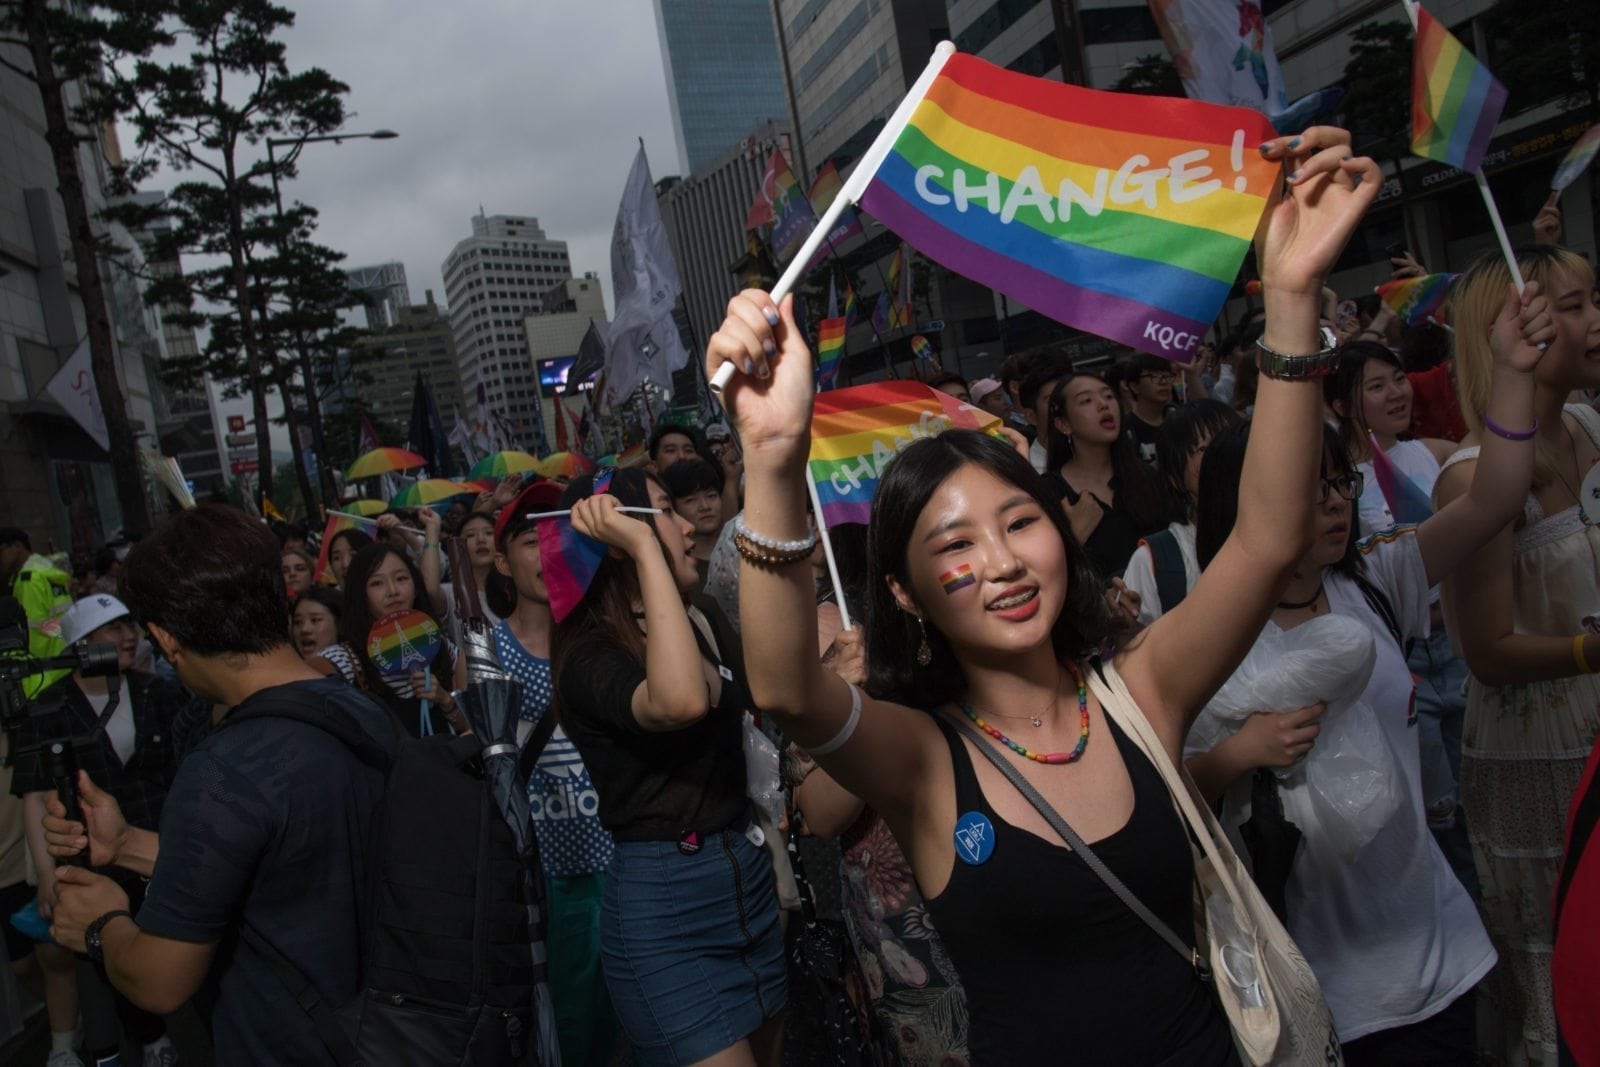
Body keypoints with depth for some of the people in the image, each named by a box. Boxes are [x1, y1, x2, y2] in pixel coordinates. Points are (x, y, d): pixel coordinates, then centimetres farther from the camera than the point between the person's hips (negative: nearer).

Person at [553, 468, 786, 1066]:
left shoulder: (689, 626, 9)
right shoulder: (589, 658, -17)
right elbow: (680, 701, -38)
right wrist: (645, 550, -32)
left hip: (749, 879, 8)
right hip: (663, 899, -8)